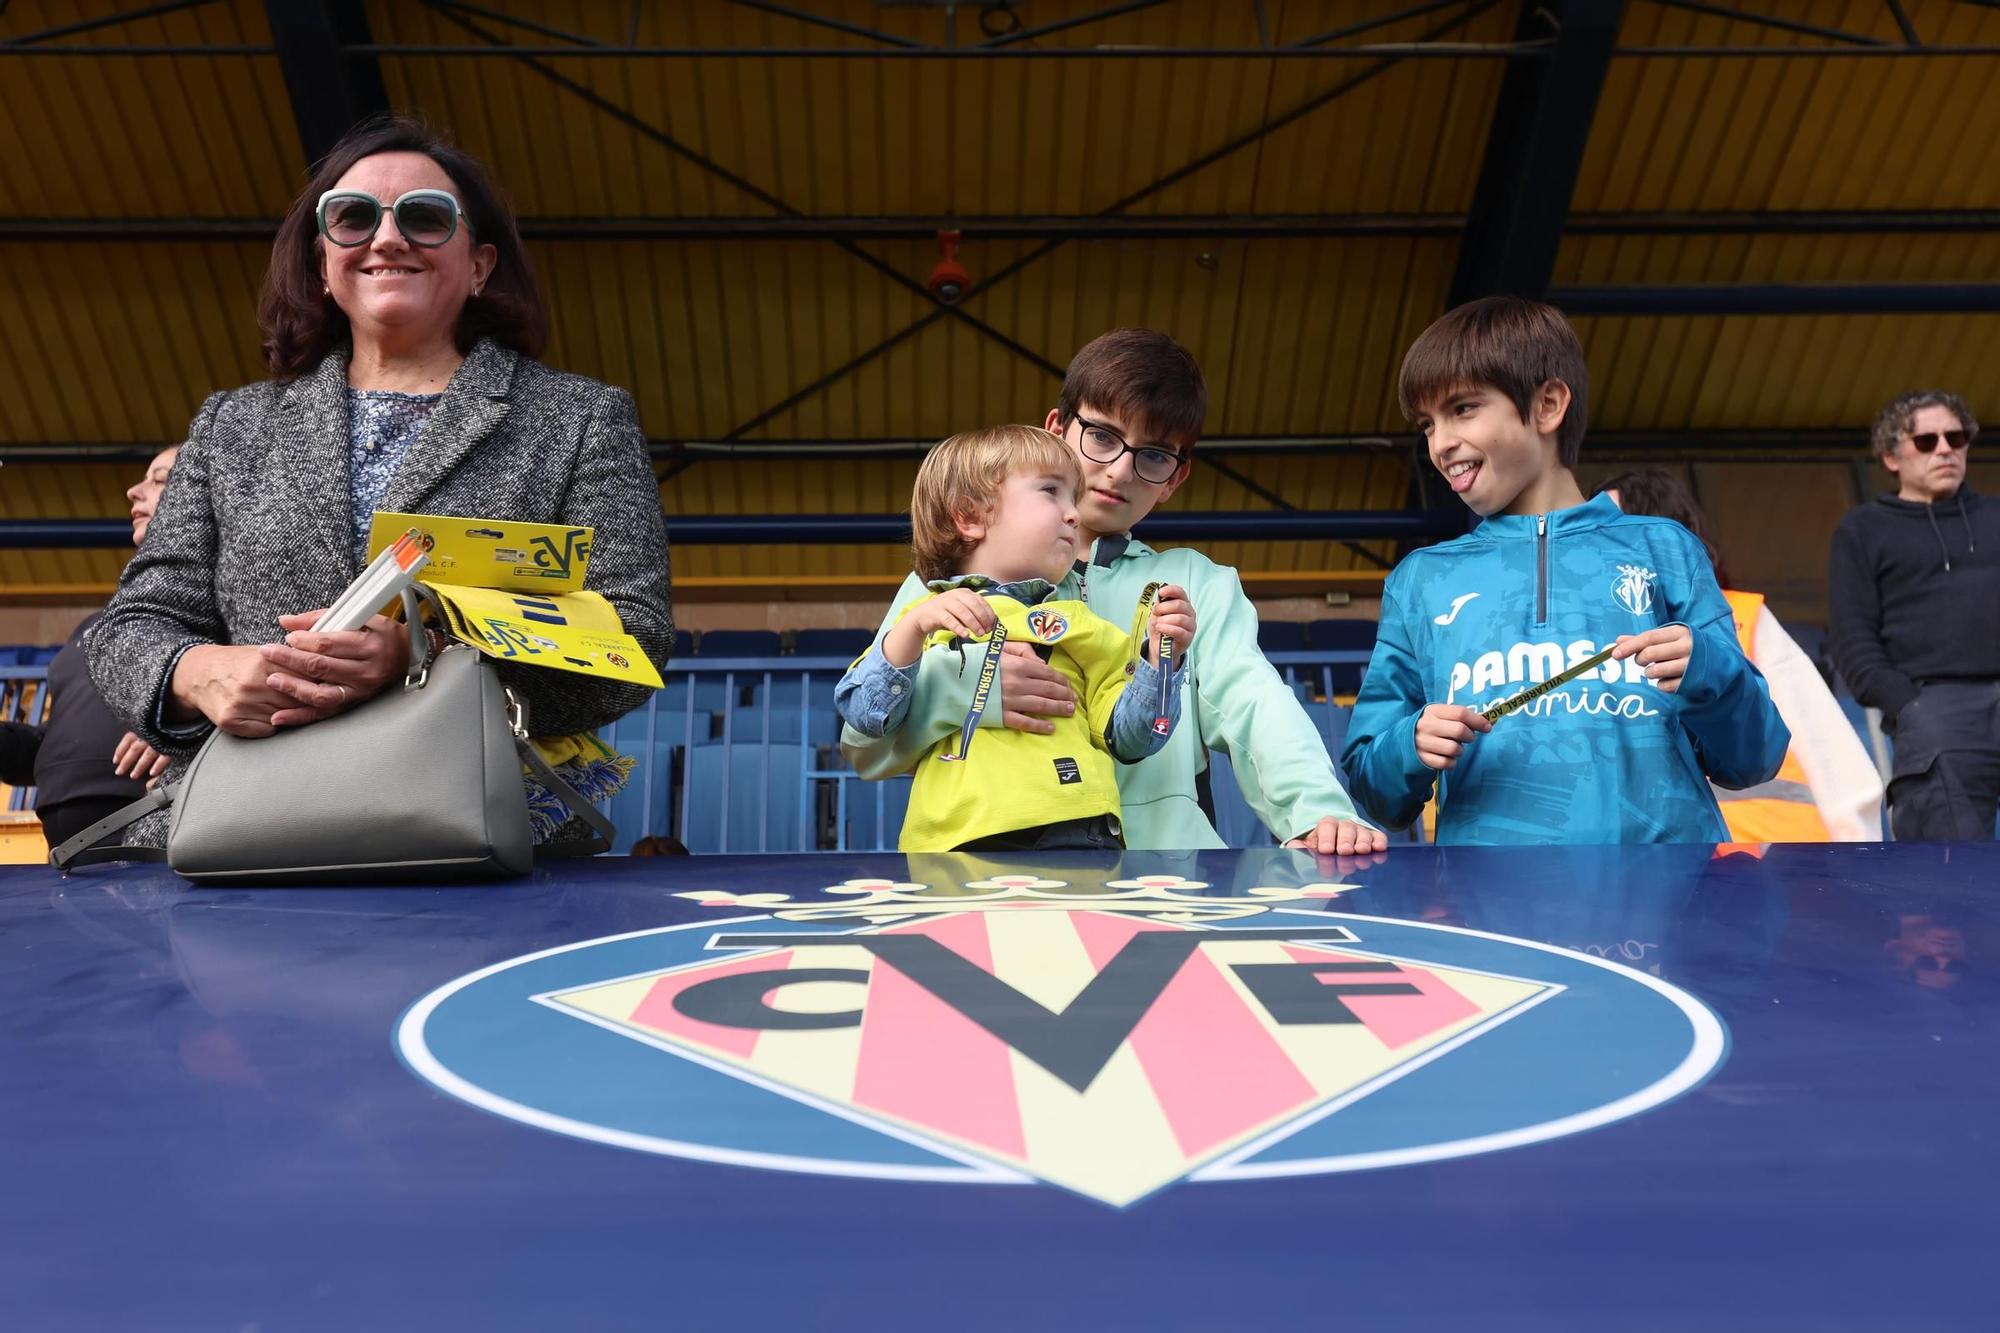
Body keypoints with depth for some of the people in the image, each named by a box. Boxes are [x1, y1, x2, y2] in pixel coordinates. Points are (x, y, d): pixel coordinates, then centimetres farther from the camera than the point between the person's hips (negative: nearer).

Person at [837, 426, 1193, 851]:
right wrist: (913, 627, -8)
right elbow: (865, 713, 4)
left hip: (1072, 831, 1)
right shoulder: (925, 617, 18)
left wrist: (1161, 659, 0)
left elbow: (1128, 737, 14)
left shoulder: (1081, 625, 23)